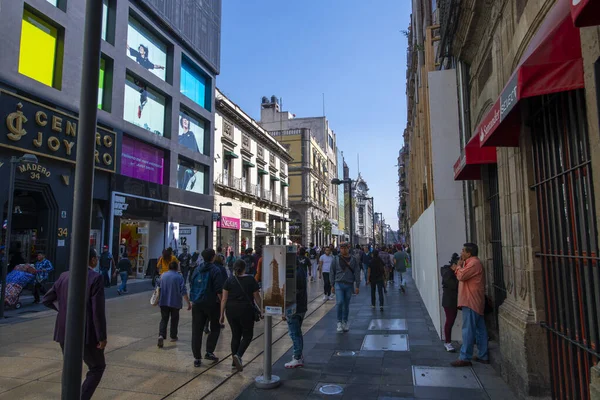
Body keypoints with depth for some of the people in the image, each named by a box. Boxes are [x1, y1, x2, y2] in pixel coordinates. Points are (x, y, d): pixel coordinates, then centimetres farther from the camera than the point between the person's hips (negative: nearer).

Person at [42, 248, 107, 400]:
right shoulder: (96, 278, -15)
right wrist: (102, 337, -12)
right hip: (85, 333, -6)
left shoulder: (64, 276, 3)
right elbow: (98, 310, -18)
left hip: (64, 332, 6)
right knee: (97, 367, 12)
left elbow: (46, 300, 10)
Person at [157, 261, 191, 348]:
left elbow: (159, 288, 16)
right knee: (174, 319, 13)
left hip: (163, 302, 2)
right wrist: (188, 303, -10)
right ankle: (173, 336, 22)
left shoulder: (163, 275, 4)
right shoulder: (179, 277, -9)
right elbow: (183, 292, -13)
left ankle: (161, 335, -16)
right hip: (175, 302, -2)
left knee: (164, 319, 3)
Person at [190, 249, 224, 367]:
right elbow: (219, 290, -15)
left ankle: (197, 358, 8)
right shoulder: (215, 270, -10)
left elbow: (191, 287, 16)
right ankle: (209, 352, 7)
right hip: (211, 304, -5)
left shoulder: (197, 270, 9)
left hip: (197, 304, 5)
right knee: (215, 328, 14)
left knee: (196, 331, 7)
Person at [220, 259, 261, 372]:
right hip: (246, 310, -3)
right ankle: (238, 355, -12)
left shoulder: (229, 280, 1)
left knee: (235, 335, 15)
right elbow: (256, 297, -1)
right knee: (247, 335, 9)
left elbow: (224, 299, -1)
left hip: (231, 310, 3)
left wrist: (222, 314, 5)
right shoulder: (251, 279, -3)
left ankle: (235, 361, 19)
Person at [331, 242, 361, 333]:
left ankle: (345, 322, 24)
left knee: (346, 305, 9)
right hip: (339, 284, -1)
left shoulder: (353, 260, 4)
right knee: (339, 302, -14)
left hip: (349, 285, 1)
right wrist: (332, 285, 6)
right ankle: (339, 322, -1)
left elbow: (357, 273, 5)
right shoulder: (336, 259, 3)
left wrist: (357, 286, 0)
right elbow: (332, 272, 8)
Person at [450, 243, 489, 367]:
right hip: (474, 301, 10)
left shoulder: (474, 263, -14)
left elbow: (461, 276, -21)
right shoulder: (473, 262, 19)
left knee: (468, 330, -8)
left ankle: (465, 358, -5)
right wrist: (459, 267, 6)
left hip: (471, 301, -10)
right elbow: (463, 276, 19)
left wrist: (458, 267, -3)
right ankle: (483, 356, 19)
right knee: (480, 330, 12)